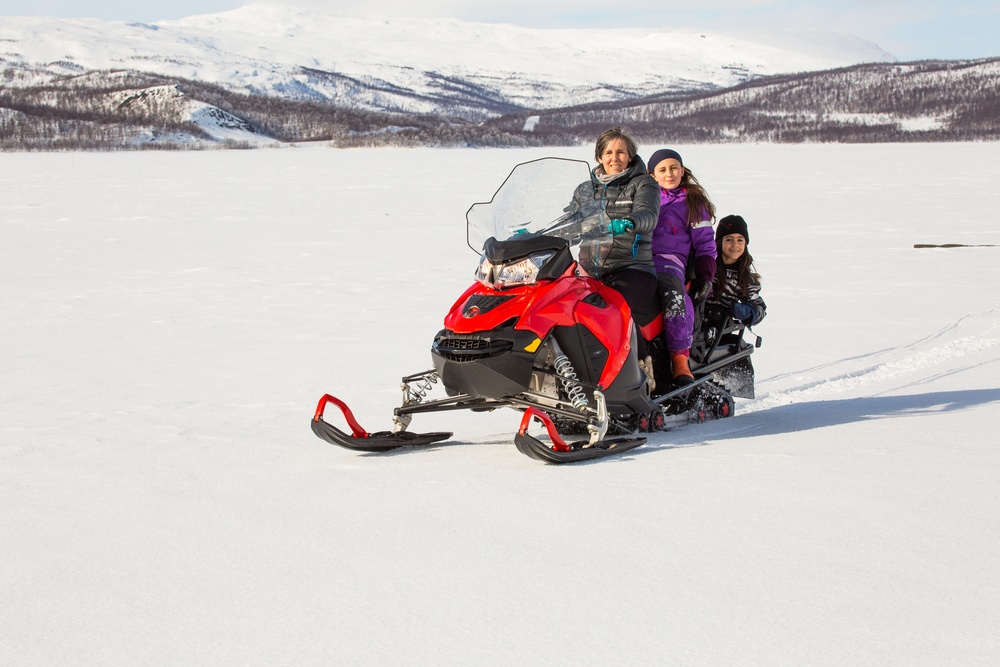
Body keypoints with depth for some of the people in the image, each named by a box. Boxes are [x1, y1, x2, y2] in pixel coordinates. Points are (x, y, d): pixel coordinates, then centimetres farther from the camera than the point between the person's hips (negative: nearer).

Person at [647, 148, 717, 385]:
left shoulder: (692, 202, 18)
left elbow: (705, 243, 15)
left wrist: (705, 275, 2)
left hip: (669, 260, -3)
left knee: (674, 293, -38)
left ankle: (680, 361, -38)